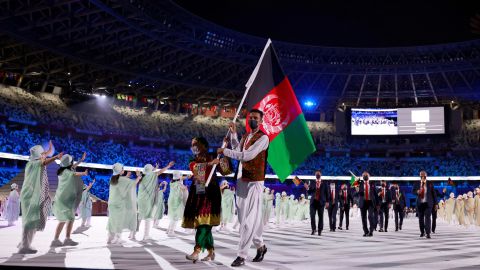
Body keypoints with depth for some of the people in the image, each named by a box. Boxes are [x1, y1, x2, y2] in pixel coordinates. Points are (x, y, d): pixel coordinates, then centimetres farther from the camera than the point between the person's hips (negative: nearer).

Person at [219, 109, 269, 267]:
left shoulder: (263, 138, -11)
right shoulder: (245, 136, 16)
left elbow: (247, 155, -20)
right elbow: (238, 151, 11)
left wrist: (225, 151, -16)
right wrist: (233, 134, 10)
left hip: (254, 182, -8)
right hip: (241, 180, 8)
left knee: (249, 219, -6)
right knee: (244, 217, 13)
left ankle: (241, 255, -1)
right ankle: (260, 245, 31)